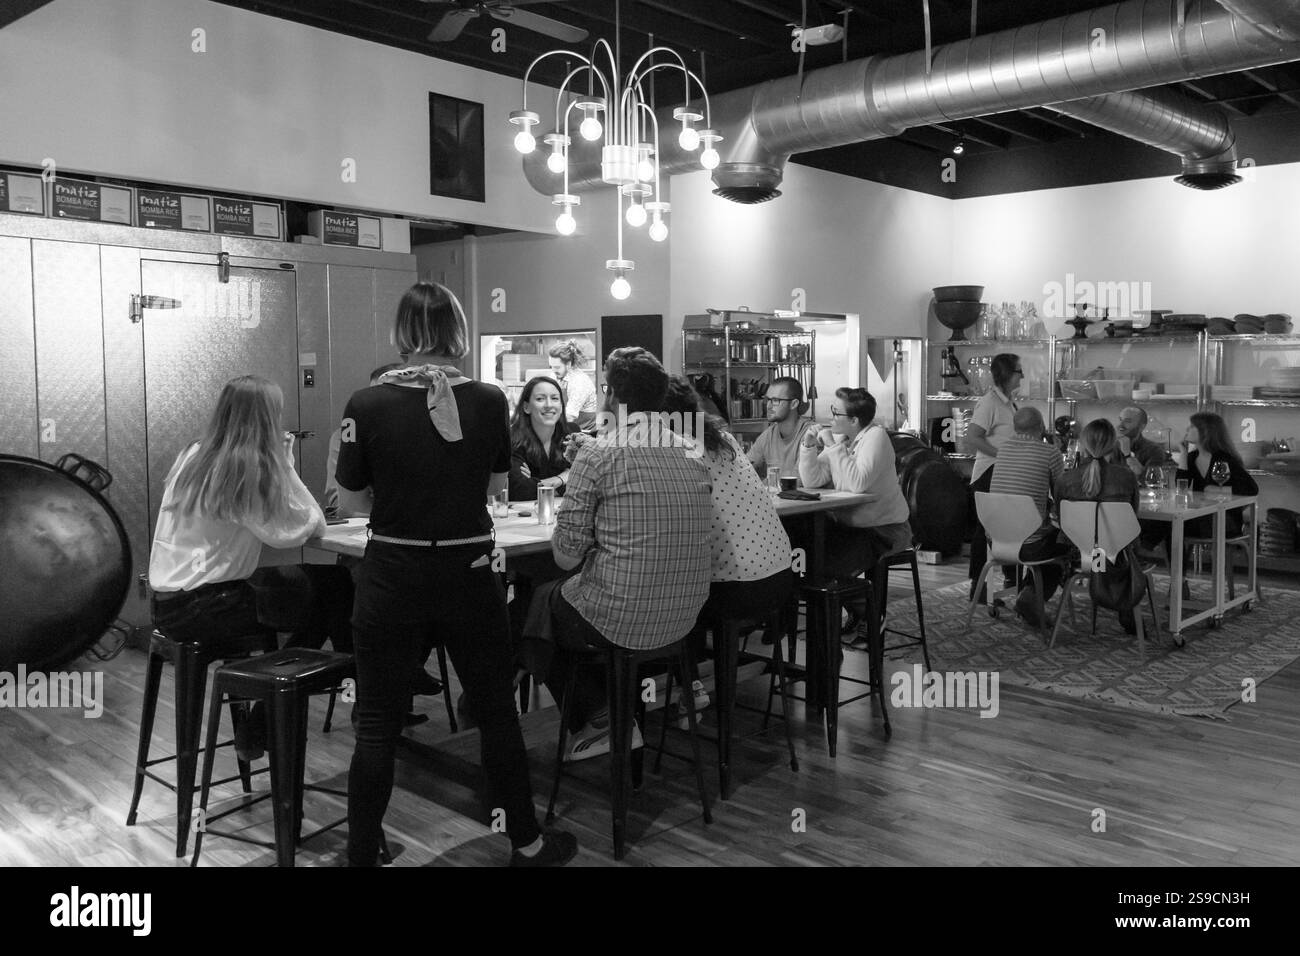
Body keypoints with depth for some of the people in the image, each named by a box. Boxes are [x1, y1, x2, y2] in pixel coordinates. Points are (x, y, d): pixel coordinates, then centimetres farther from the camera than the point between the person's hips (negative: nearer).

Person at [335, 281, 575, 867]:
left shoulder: (368, 406, -11)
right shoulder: (489, 402, -6)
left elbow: (350, 501, -1)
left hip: (393, 578, -1)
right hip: (470, 575, 2)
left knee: (377, 725, 11)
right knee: (496, 712, 17)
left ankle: (362, 854, 22)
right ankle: (527, 844, 30)